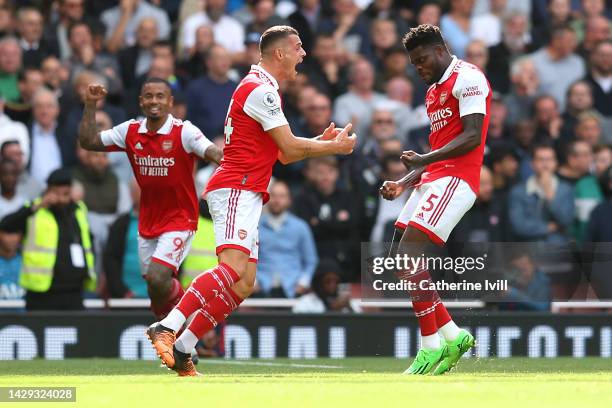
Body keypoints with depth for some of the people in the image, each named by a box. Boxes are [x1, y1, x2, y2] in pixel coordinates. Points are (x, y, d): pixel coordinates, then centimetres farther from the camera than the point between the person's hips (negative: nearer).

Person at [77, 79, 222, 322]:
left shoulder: (184, 132, -14)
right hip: (147, 224, 5)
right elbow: (88, 141, 6)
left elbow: (215, 154, -27)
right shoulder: (130, 131, 1)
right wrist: (90, 105, -4)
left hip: (179, 219, -5)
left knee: (157, 278, -22)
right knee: (155, 290, 8)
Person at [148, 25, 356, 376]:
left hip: (246, 197, 11)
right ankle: (167, 328, -36)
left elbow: (282, 153, 29)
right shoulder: (260, 89, -9)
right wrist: (335, 147, 2)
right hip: (236, 190, -11)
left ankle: (181, 351, 2)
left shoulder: (263, 89, 24)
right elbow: (289, 149, -11)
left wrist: (322, 141, 16)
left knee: (243, 285, 3)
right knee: (233, 268, -27)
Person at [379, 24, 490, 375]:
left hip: (456, 178, -10)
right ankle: (452, 335, 9)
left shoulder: (467, 79, -7)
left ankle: (431, 346, -15)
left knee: (409, 251, -18)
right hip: (434, 178, 10)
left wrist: (424, 160, -23)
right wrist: (405, 183, 16)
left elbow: (472, 137, -17)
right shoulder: (434, 91, 24)